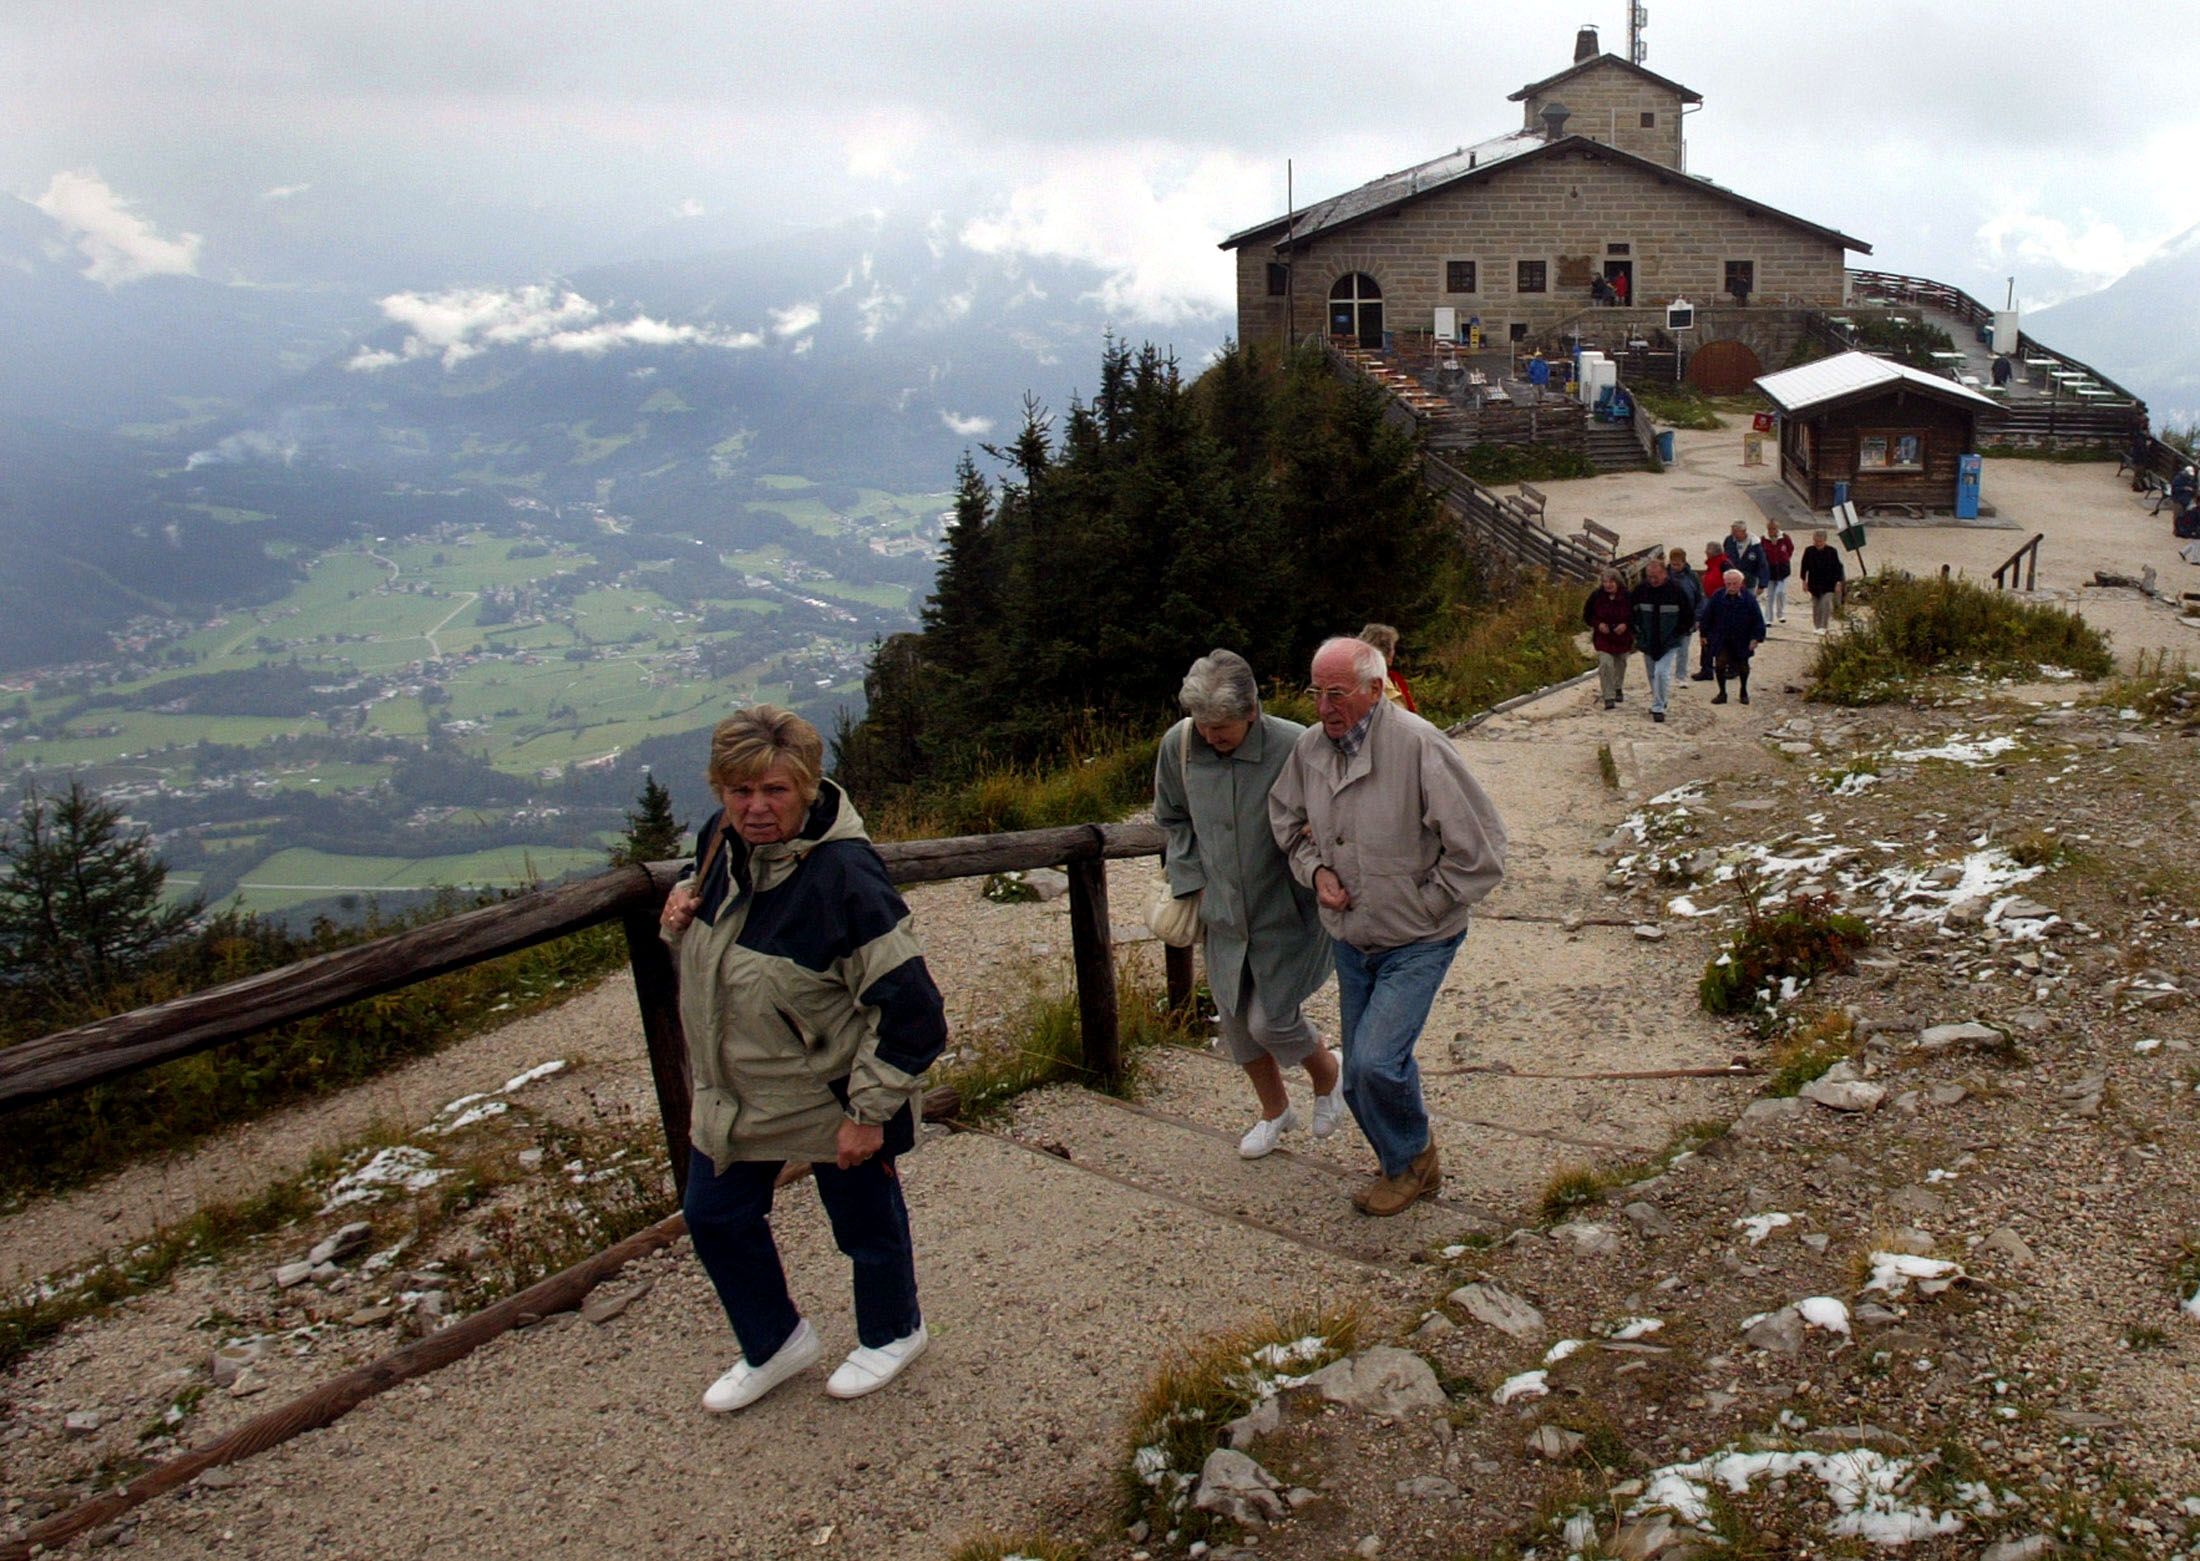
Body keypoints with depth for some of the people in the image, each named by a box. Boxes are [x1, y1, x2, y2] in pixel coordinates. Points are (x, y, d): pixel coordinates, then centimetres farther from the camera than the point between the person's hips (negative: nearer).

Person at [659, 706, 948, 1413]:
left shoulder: (844, 878, -30)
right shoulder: (720, 840, -6)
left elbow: (910, 1010, -26)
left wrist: (869, 1112, -22)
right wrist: (681, 917, -8)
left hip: (830, 1098, -7)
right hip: (734, 1091, 7)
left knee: (865, 1223, 16)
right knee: (714, 1216, 20)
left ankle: (891, 1335, 46)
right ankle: (775, 1344, 45)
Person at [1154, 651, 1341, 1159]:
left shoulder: (1294, 747, -25)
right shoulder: (1178, 745, -12)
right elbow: (1173, 818, 7)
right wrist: (1195, 879, 1)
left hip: (1287, 913, -5)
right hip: (1224, 913, 5)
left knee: (1271, 1021, -3)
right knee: (1235, 1021, 15)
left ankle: (1328, 1076, 31)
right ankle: (1274, 1110, 41)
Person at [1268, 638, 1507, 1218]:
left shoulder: (1418, 745, -22)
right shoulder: (1309, 748, -3)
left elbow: (1479, 849, -18)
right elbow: (1288, 824, 16)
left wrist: (1423, 905, -12)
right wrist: (1315, 870, -3)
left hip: (1417, 942, -6)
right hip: (1350, 940, 6)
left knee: (1376, 1063, -17)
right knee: (1360, 1078, 12)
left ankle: (1412, 1160, 12)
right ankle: (1408, 1166, 37)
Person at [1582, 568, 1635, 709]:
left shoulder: (1627, 596, -10)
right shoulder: (1596, 596, -9)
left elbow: (1636, 616, -1)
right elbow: (1587, 615, 1)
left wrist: (1626, 625, -18)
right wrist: (1598, 624, -16)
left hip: (1622, 638, 1)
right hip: (1603, 638, -1)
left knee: (1620, 664, 19)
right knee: (1605, 665, -15)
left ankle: (1618, 688, 46)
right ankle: (1608, 698, -13)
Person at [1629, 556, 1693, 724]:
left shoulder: (1676, 589, -12)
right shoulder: (1641, 589, -5)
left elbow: (1689, 615, -1)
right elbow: (1630, 610, 12)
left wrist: (1678, 632, -1)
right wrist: (1638, 631, 7)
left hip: (1670, 642, -4)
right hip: (1648, 641, 4)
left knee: (1662, 673, -16)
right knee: (1652, 675, 13)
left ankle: (1659, 708, -10)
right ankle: (1659, 702, 32)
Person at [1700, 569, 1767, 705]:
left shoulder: (1749, 599, -11)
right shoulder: (1718, 597, -8)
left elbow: (1758, 620, -8)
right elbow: (1707, 616, 1)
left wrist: (1756, 638, -13)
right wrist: (1705, 634, 3)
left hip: (1742, 641, 0)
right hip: (1721, 640, 0)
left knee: (1743, 666, 11)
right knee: (1720, 663, -10)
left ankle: (1744, 692, 32)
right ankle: (1722, 692, 5)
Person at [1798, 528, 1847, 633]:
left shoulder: (1832, 551, -5)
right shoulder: (1809, 551, -1)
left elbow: (1838, 568, -1)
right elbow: (1804, 567, 7)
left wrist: (1838, 583, -4)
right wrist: (1804, 581, 6)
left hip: (1828, 584, -2)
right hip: (1814, 584, 2)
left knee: (1826, 604, -13)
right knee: (1816, 606, 9)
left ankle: (1823, 627, -12)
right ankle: (1817, 626, 21)